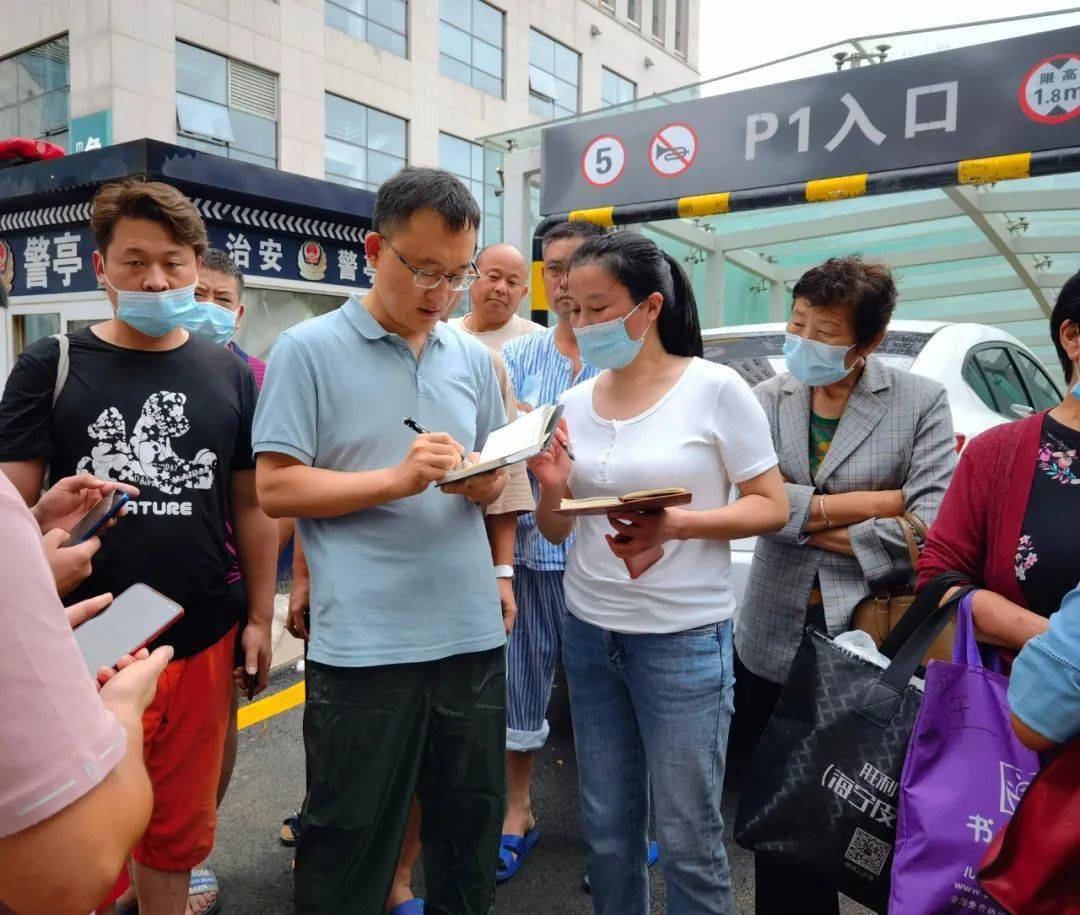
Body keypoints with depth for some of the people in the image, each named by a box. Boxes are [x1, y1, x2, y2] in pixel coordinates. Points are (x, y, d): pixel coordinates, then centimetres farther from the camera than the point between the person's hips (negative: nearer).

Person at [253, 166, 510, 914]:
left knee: (470, 830, 20)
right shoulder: (308, 350, -5)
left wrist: (484, 484, -7)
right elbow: (276, 487, -9)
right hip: (362, 645, -4)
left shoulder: (472, 358, 10)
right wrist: (397, 479, -19)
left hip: (473, 632, 5)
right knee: (349, 845, 11)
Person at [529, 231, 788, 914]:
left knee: (688, 840, 7)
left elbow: (772, 506, -8)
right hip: (589, 633, 5)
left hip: (684, 639, -4)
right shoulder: (576, 403, 5)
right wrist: (553, 489, -12)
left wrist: (675, 525, -23)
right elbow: (558, 532, 11)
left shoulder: (715, 389, -9)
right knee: (607, 829, 16)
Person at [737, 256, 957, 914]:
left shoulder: (922, 402, -4)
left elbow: (932, 528, -15)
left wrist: (811, 525, -12)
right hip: (776, 641, 3)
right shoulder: (768, 399, 2)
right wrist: (884, 499, -14)